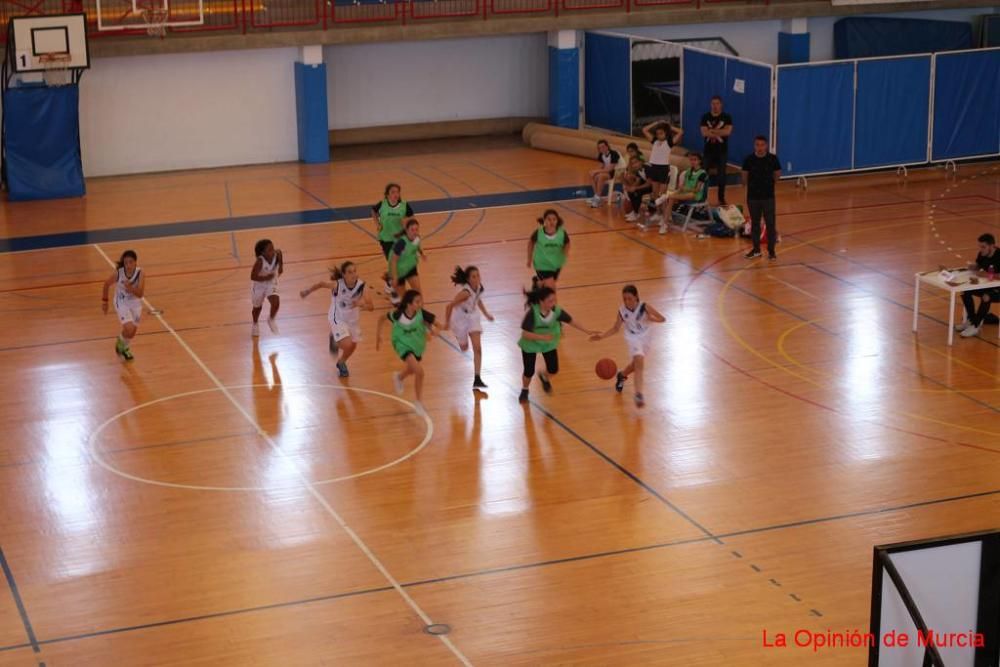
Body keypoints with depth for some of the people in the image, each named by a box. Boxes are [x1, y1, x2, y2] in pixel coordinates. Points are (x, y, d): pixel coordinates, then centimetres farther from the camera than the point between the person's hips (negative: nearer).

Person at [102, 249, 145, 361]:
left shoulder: (140, 274, -24)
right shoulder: (118, 273, -25)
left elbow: (140, 294, -25)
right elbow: (106, 284, -6)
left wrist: (131, 289, -44)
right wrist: (104, 301, 1)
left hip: (136, 303, 2)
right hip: (122, 303, -2)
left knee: (133, 331, 14)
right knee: (129, 329, -20)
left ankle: (124, 348, 47)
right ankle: (121, 342, 15)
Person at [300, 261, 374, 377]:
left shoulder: (361, 286, -24)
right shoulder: (337, 285, -30)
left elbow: (371, 307, -24)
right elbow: (321, 283, -10)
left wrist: (362, 304, -46)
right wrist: (307, 291, 5)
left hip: (353, 319, 4)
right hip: (338, 319, -4)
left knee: (353, 346, 17)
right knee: (347, 345, -18)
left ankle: (341, 363, 51)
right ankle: (334, 339, 19)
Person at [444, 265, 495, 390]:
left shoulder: (479, 287, -14)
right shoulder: (465, 292, -34)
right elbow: (450, 306, -26)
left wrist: (486, 314, 11)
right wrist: (447, 323, -16)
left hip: (473, 316, 5)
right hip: (460, 318, -5)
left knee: (477, 348, -8)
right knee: (464, 348, 14)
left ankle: (477, 379, -7)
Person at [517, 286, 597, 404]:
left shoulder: (556, 311, -24)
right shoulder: (532, 313, -34)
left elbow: (571, 321, -10)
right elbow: (525, 334, -32)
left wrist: (587, 331, -14)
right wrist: (543, 337, -41)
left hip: (549, 344, 3)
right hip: (530, 344, -3)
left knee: (553, 369, 3)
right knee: (529, 372, 3)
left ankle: (544, 378, 41)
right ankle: (524, 391, 35)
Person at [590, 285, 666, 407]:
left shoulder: (644, 307, -20)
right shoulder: (622, 310, -16)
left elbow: (662, 319, -13)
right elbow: (615, 329, -2)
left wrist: (651, 319, -34)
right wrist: (601, 336, -14)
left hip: (644, 338, 2)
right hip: (633, 338, -2)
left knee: (636, 364, 20)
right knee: (639, 361, -25)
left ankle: (622, 375, 54)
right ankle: (639, 395, -24)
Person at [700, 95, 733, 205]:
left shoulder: (727, 117, -3)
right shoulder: (705, 117, 1)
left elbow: (727, 131, -17)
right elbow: (704, 133, -12)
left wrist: (711, 131, -16)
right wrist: (719, 132, -18)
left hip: (722, 151, -1)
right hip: (709, 150, 1)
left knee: (721, 174, 2)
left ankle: (721, 198, 11)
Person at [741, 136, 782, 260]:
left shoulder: (773, 159, -10)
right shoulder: (749, 159, -9)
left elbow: (777, 175, 4)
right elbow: (745, 176, 4)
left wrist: (768, 184, 9)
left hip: (768, 196, -1)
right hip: (753, 196, 1)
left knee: (770, 224, 2)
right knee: (754, 223, 12)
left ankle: (771, 250, 13)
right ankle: (756, 249, 24)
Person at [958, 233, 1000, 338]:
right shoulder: (982, 254, -5)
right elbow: (977, 266, 11)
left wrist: (986, 274, -34)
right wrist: (972, 267, -12)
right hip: (987, 285, 8)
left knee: (986, 297, -35)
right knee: (965, 291, -9)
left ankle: (975, 326, -25)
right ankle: (972, 320, 3)